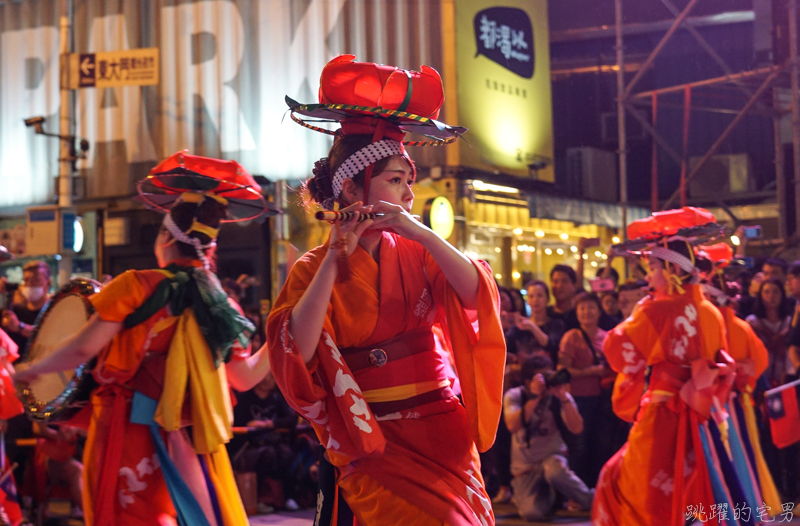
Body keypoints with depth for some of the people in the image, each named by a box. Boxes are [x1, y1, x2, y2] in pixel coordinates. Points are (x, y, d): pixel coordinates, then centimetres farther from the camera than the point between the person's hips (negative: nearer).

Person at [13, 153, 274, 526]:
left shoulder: (137, 286, -10)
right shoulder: (220, 306, 4)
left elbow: (83, 349, -12)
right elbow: (247, 377, 9)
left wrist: (32, 370, 4)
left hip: (128, 435, -4)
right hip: (185, 442, 4)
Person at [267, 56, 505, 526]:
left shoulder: (416, 254, 6)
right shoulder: (314, 270, -1)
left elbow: (477, 296, -12)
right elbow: (296, 353, -17)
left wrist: (419, 231, -21)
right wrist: (335, 259, -20)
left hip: (440, 434, 3)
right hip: (370, 446, -2)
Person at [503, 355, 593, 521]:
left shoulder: (558, 396, -6)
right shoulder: (514, 396, -8)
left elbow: (576, 428, -19)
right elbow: (513, 426, -26)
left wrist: (564, 398, -27)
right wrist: (534, 397, -29)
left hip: (553, 457, 0)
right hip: (525, 465, 0)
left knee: (554, 470, -38)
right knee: (532, 512, -24)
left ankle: (590, 500, -10)